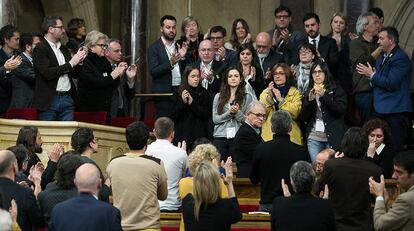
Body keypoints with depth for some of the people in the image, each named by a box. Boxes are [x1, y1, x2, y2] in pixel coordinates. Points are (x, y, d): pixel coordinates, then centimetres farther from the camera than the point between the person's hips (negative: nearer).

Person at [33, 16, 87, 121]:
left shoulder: (64, 48, 15)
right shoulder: (40, 49, -7)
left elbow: (73, 74, 19)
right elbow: (48, 73, -19)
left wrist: (78, 60, -1)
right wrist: (70, 64, -13)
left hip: (67, 99, 6)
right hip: (49, 100, -6)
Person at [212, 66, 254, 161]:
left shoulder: (247, 97, 7)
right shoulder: (218, 96, 11)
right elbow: (215, 119, 3)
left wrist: (237, 112, -15)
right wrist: (229, 113, -10)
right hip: (220, 137, 1)